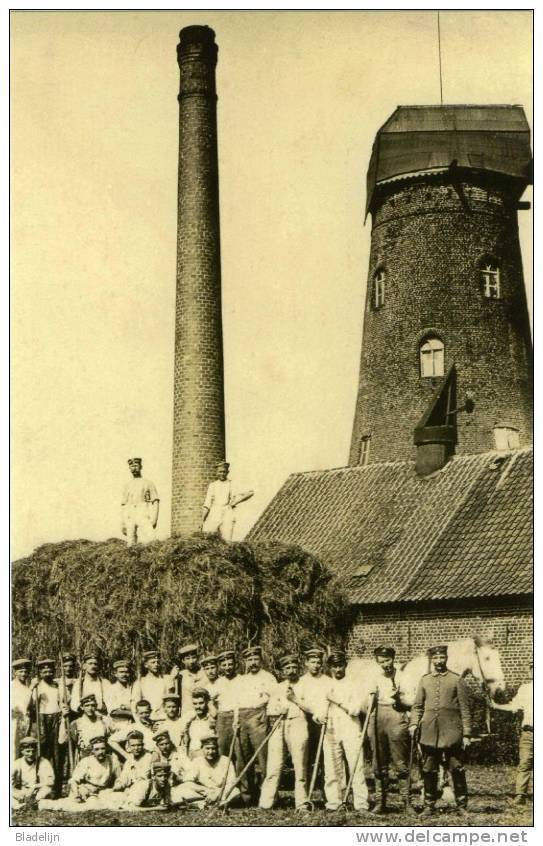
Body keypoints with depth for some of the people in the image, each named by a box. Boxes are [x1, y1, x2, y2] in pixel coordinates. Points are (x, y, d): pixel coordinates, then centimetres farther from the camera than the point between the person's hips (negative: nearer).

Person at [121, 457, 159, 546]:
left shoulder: (148, 483, 9)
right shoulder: (127, 485, 19)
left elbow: (155, 502, 2)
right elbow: (123, 506, 18)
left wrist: (154, 519, -11)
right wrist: (122, 524, 9)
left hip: (144, 518, -3)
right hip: (130, 520, 3)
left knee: (149, 543, -19)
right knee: (131, 545, -5)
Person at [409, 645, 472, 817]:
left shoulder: (456, 680, 3)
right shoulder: (424, 680, 10)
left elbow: (464, 708, 2)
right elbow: (417, 705, 13)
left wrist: (466, 733, -2)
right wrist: (414, 723, -4)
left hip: (451, 732, -2)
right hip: (429, 732, 3)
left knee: (457, 770, 0)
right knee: (429, 771, 6)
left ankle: (461, 806, 9)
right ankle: (429, 806, 15)